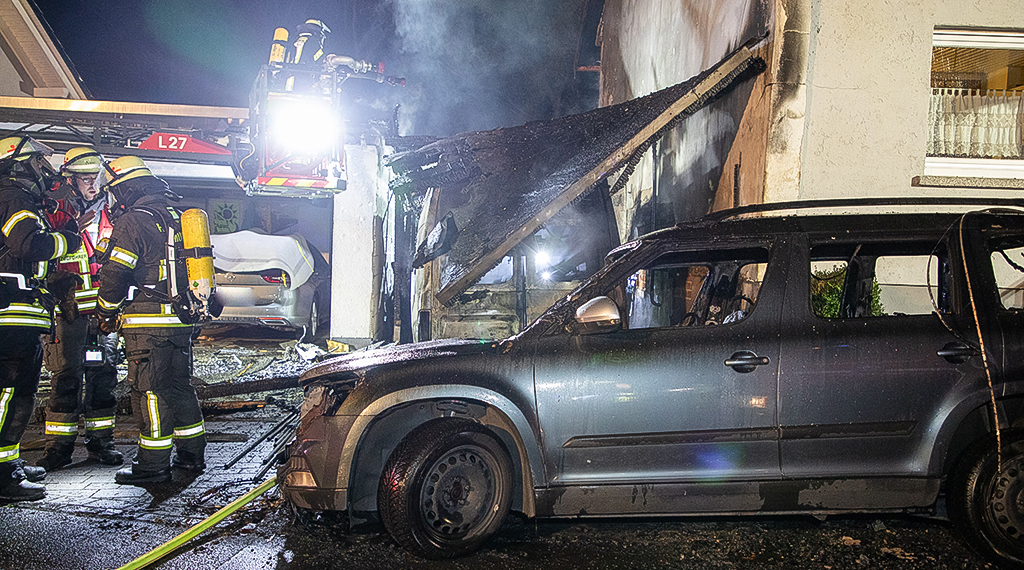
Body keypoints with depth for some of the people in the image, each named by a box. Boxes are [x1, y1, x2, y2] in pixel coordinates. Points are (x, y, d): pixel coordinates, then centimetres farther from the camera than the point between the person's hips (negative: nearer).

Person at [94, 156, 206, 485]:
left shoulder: (132, 221, -10)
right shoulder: (176, 217, 15)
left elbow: (114, 274, -11)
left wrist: (106, 313, 2)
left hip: (148, 323, -8)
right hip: (182, 319, 8)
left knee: (149, 390, -3)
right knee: (179, 385, 15)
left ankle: (153, 465, 1)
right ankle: (192, 454, 22)